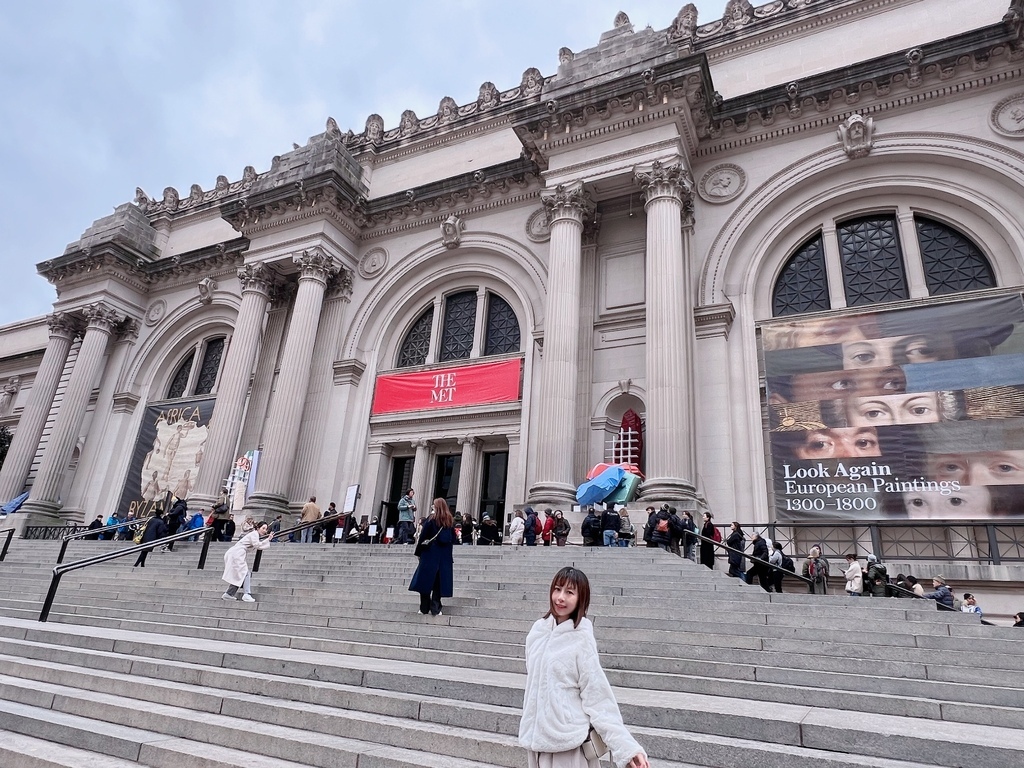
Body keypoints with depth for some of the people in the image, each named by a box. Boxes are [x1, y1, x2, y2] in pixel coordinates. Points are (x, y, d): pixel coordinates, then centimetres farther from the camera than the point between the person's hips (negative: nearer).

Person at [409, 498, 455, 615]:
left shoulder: (431, 519, -8)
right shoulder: (450, 521, 4)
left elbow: (423, 536, -9)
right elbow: (453, 539, 7)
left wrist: (418, 551, 0)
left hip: (430, 554, -3)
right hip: (445, 556, 3)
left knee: (426, 580, 6)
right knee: (439, 582, 7)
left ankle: (424, 608, 7)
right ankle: (435, 609, 4)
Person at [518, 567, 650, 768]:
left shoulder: (582, 640, -14)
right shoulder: (538, 631, 0)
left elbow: (597, 699, -14)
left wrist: (627, 747, -19)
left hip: (568, 742, -5)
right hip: (536, 737, 5)